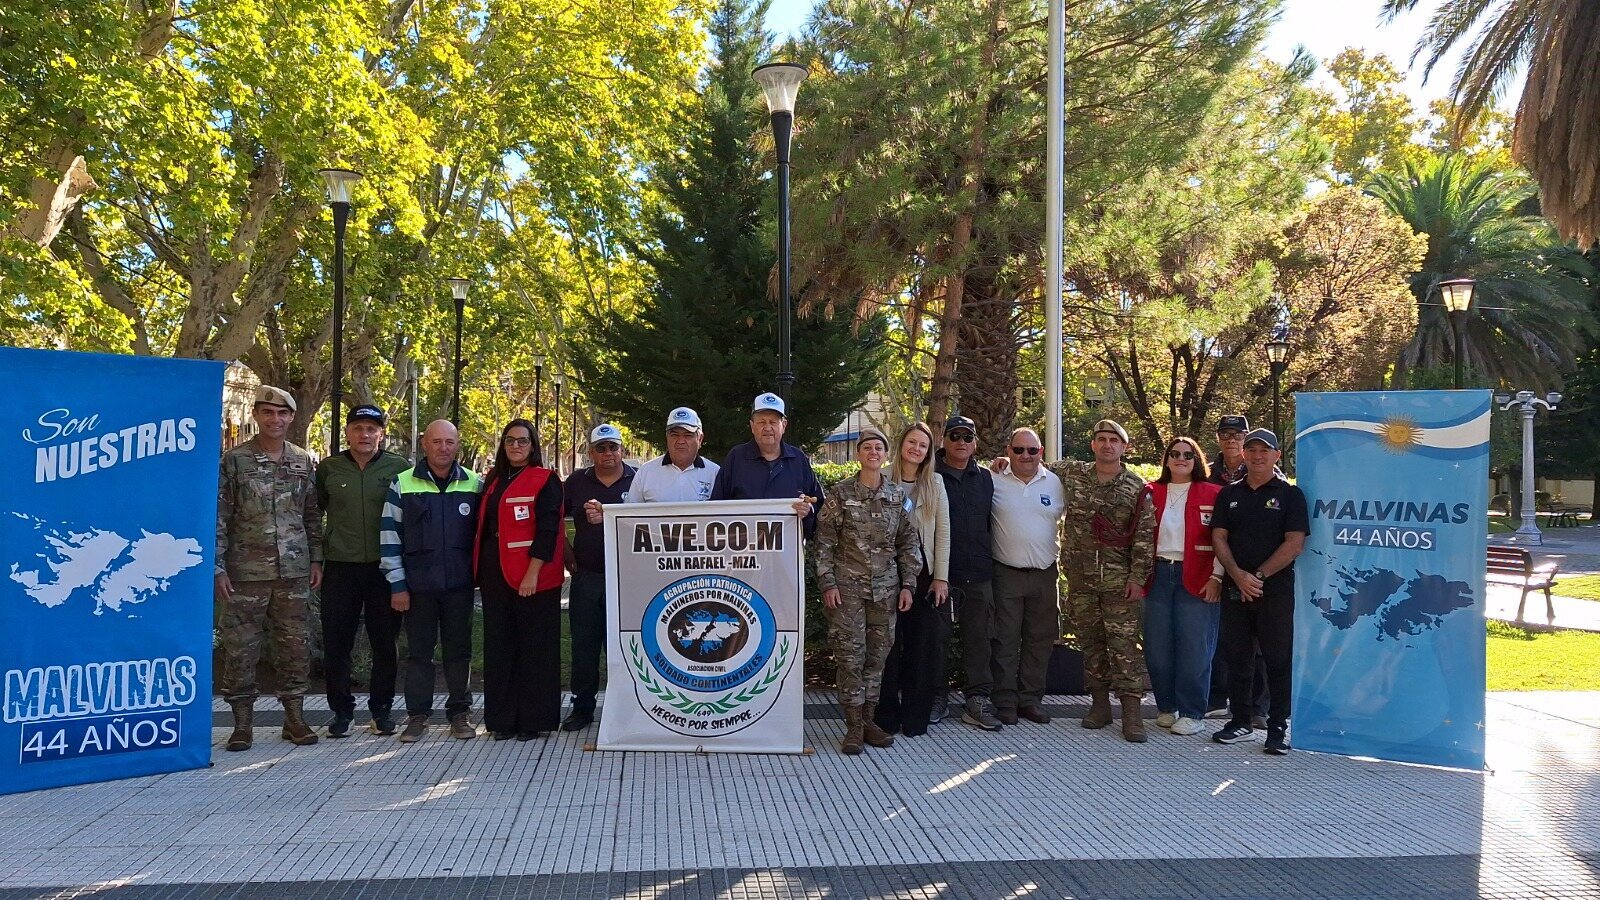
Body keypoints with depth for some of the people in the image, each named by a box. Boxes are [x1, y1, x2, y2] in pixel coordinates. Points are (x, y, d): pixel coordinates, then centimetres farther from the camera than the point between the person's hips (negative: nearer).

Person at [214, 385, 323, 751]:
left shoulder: (303, 461, 9)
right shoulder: (234, 460, -1)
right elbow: (218, 518, -3)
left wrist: (316, 559, 8)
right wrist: (217, 567, -8)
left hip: (294, 572, 3)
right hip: (246, 573, -3)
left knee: (296, 648, 6)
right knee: (240, 648, 2)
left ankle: (294, 718, 17)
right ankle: (242, 723, 14)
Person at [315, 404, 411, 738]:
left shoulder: (399, 468, 1)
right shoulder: (328, 469, 5)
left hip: (385, 568, -1)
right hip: (340, 568, 1)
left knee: (385, 643, 7)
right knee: (336, 644, 4)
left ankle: (381, 710, 19)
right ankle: (341, 711, 17)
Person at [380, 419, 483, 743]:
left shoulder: (475, 485, 5)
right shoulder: (402, 484, 1)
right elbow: (389, 536, 1)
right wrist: (397, 584, -3)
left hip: (460, 584, 1)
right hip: (418, 584, -1)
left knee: (459, 650, 7)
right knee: (418, 651, 7)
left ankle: (459, 713, 18)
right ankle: (417, 715, 16)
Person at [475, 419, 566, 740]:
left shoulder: (546, 481, -4)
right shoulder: (494, 481, 15)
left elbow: (547, 530, -12)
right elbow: (484, 526, 17)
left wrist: (533, 573, -19)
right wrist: (480, 571, 9)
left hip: (532, 577, -6)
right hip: (496, 574, 6)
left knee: (535, 649, 1)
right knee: (499, 647, 8)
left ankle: (534, 719, 9)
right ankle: (503, 719, 16)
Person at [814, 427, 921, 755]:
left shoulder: (897, 495, 7)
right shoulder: (840, 493, -2)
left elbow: (908, 543, 11)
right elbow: (824, 542, -2)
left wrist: (908, 584, 6)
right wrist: (828, 583, -8)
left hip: (885, 588, 3)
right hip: (847, 586, -3)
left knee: (878, 654, 7)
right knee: (850, 654, -4)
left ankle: (868, 718, 18)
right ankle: (854, 726, 4)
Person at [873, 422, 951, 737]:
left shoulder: (935, 483, 8)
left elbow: (943, 533, 5)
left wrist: (941, 578, -1)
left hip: (924, 573, 2)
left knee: (923, 644, 3)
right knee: (888, 643, 0)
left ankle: (915, 717, 13)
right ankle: (886, 717, 10)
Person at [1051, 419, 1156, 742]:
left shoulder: (1137, 488, 0)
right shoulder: (1072, 474, 6)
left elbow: (1144, 537, -2)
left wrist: (1137, 577, -8)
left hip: (1119, 579, -3)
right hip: (1080, 577, 3)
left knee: (1124, 643, -6)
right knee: (1090, 641, 9)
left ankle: (1132, 712, -3)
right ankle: (1099, 704, 20)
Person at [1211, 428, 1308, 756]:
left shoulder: (1290, 495, 2)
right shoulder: (1229, 494, 12)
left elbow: (1295, 544, -7)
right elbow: (1219, 538, 5)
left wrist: (1259, 575, -13)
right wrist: (1238, 575, -11)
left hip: (1276, 590, -3)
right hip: (1235, 589, 3)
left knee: (1278, 660, 0)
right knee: (1237, 658, 8)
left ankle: (1278, 727, 7)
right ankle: (1240, 722, 19)